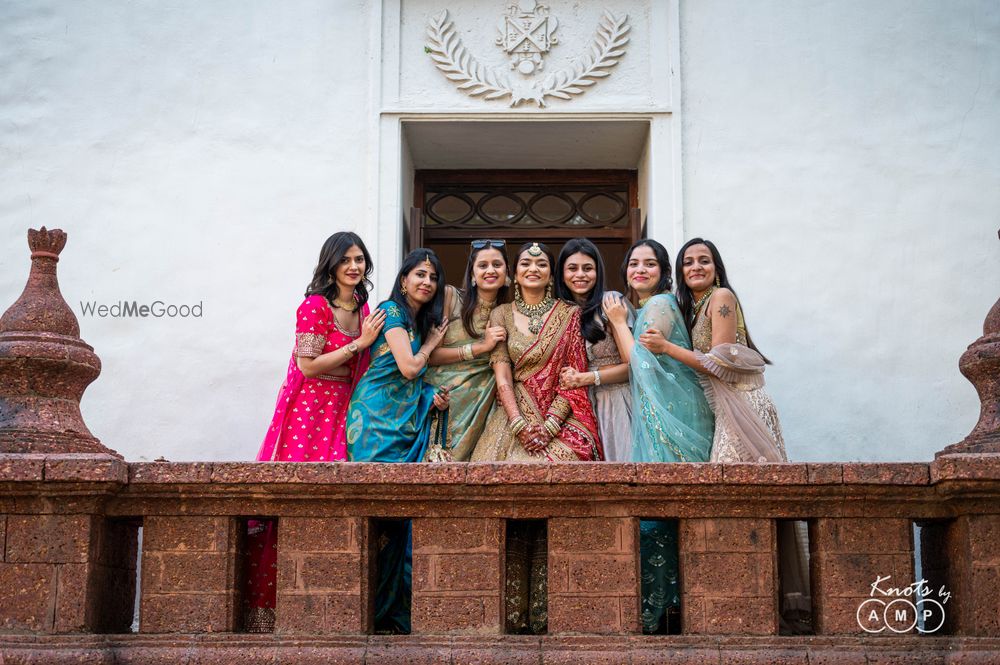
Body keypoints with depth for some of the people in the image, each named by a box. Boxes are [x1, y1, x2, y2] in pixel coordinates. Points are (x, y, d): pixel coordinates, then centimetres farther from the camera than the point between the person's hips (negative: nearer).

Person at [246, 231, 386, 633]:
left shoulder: (363, 309, 15)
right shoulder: (315, 305, -7)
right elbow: (308, 364, -13)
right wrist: (360, 343, -10)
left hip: (344, 412, 7)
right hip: (307, 410, -6)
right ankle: (271, 605, -3)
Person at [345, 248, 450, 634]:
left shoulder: (424, 321, 21)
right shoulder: (392, 312, -4)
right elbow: (408, 367, -12)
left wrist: (432, 397, 3)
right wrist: (432, 342, 4)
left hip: (408, 419, 8)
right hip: (378, 415, -8)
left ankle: (393, 604, 5)